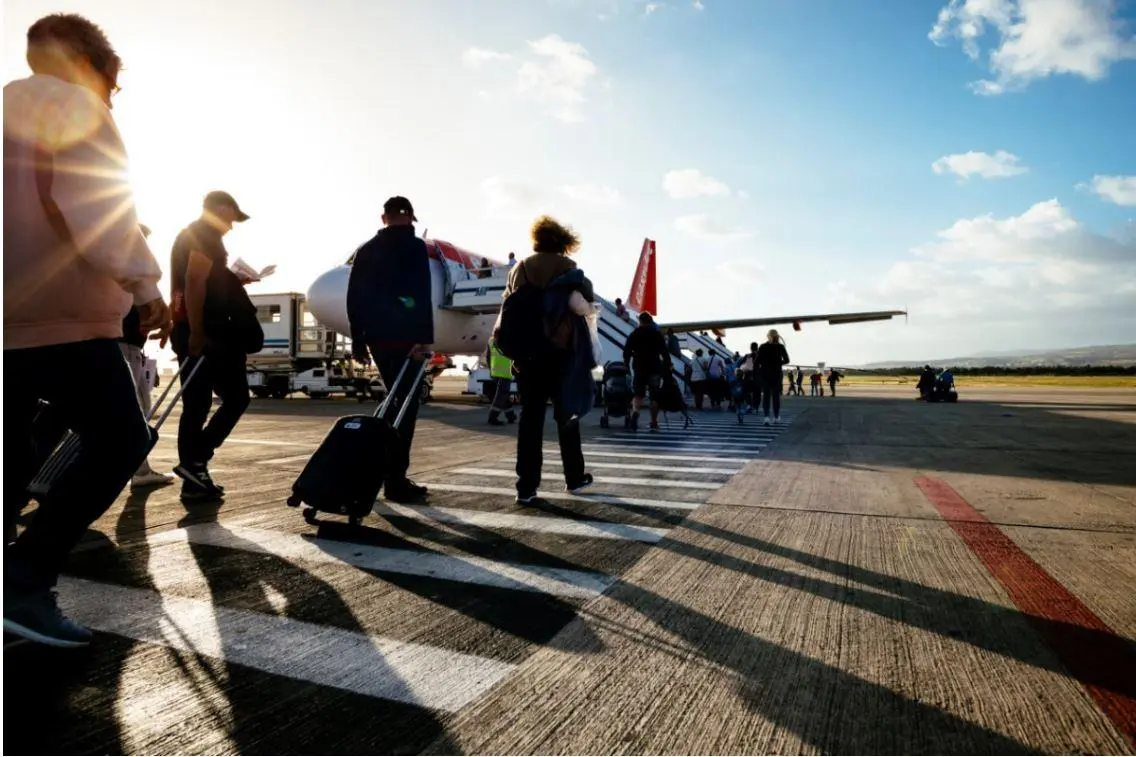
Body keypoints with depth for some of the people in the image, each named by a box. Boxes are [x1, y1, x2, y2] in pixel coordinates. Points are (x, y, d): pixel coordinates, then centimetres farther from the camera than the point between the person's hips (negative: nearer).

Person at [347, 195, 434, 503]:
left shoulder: (366, 250, 14)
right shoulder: (414, 246, -3)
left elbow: (354, 297, 12)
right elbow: (421, 296, -16)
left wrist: (358, 339, 15)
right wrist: (423, 338, -18)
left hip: (377, 337, 6)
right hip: (404, 336, -6)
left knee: (396, 400, 19)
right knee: (406, 404, -2)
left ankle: (383, 470, 23)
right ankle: (395, 479, -3)